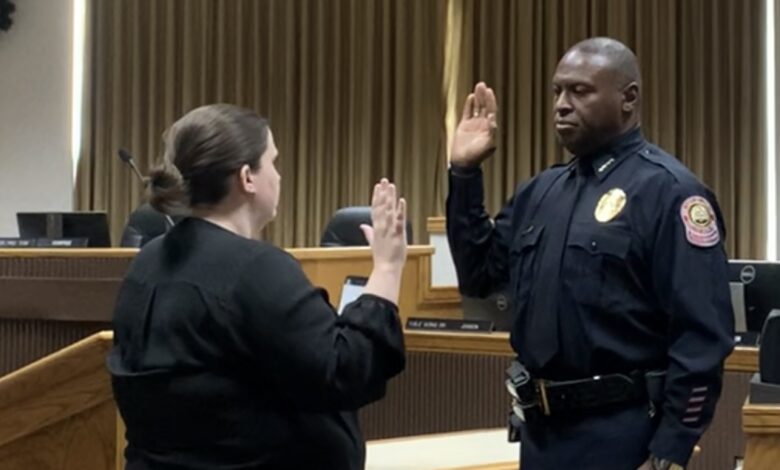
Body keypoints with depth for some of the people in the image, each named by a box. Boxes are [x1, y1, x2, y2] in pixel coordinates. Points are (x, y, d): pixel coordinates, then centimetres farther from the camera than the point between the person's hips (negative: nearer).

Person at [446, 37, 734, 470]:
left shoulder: (668, 191, -12)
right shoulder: (542, 190, 11)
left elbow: (701, 338, -16)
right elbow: (478, 276, 14)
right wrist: (464, 173, 6)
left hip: (619, 434, -7)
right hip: (541, 428, 7)